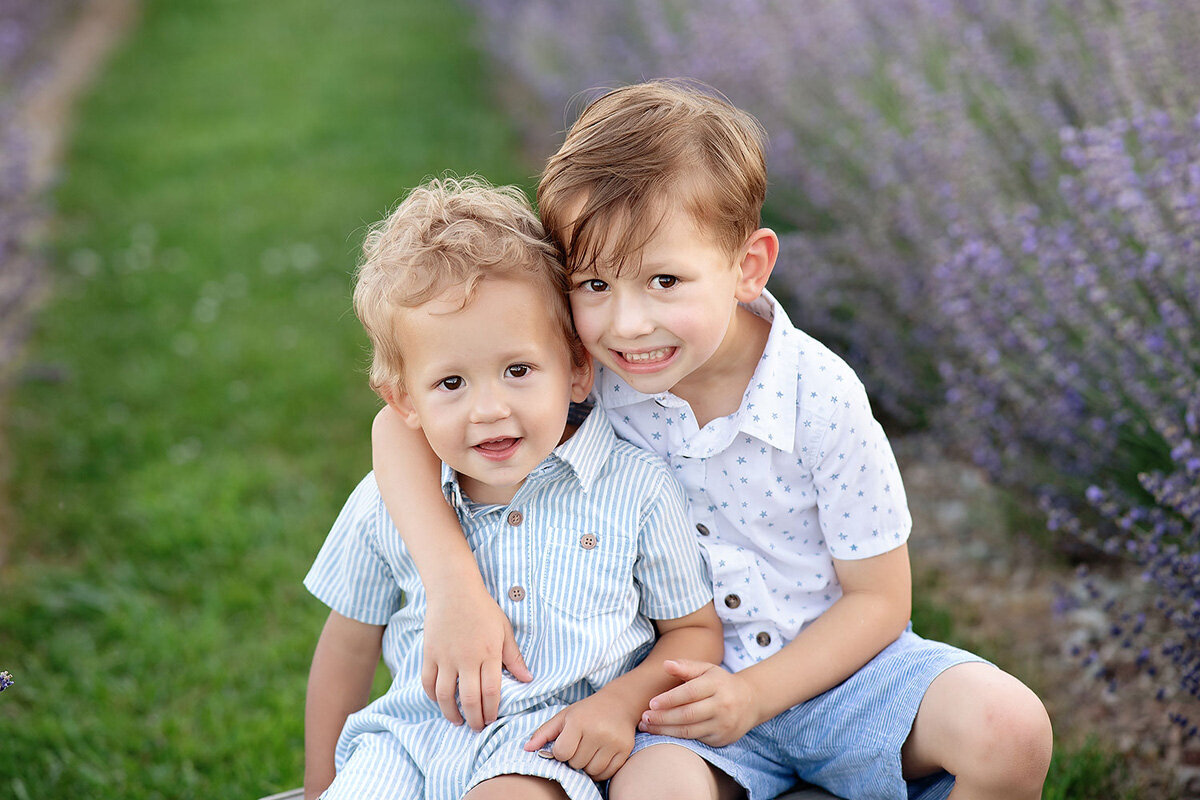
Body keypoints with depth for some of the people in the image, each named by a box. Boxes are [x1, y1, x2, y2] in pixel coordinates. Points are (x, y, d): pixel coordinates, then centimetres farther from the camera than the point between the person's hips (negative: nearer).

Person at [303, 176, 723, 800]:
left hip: (549, 744, -2)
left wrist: (625, 699, -12)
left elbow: (695, 631, 7)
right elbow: (347, 648, 14)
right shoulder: (385, 506, -1)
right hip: (411, 736, 3)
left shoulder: (635, 491, -5)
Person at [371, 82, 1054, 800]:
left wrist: (755, 693, -21)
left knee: (1011, 728, -22)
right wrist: (454, 584, -29)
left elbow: (878, 598, -8)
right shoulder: (579, 372, -15)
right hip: (681, 678, 0)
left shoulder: (819, 396, -18)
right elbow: (406, 422, -15)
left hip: (830, 659, 1)